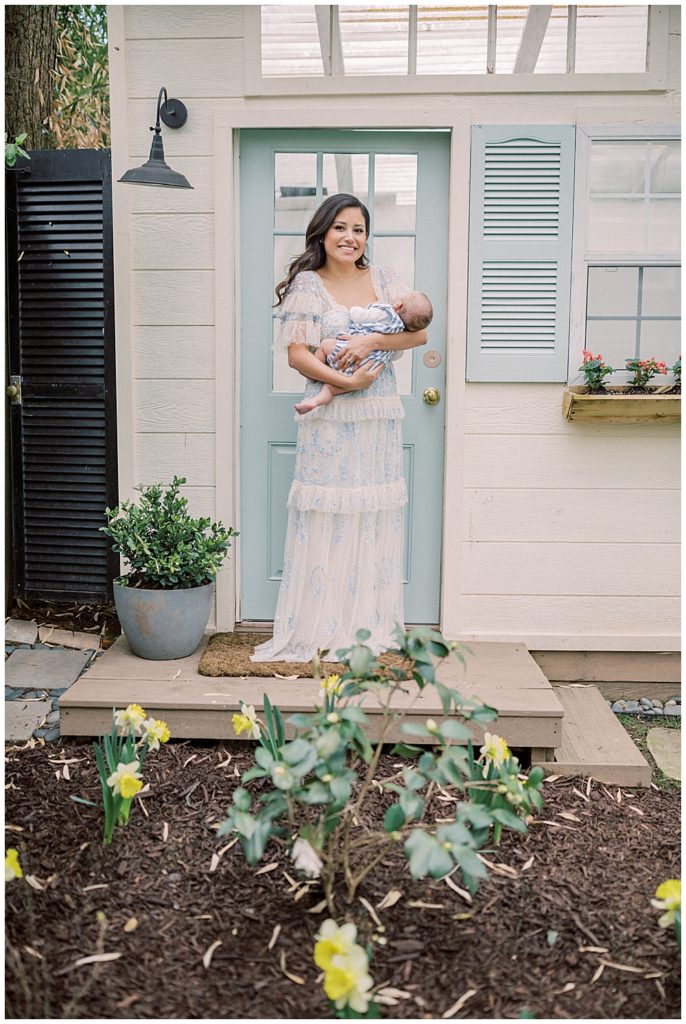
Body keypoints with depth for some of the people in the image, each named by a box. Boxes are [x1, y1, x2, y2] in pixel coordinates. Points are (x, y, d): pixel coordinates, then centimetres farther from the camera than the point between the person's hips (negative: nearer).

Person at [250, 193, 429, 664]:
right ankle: (320, 627, 8)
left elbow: (419, 331, 3)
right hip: (330, 418, -3)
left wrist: (372, 341, -14)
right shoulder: (307, 285, 1)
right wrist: (346, 381, -18)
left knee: (376, 519, 7)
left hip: (380, 417, 3)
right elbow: (297, 354, -6)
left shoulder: (385, 279, 11)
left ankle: (372, 624, 18)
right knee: (326, 518, -2)